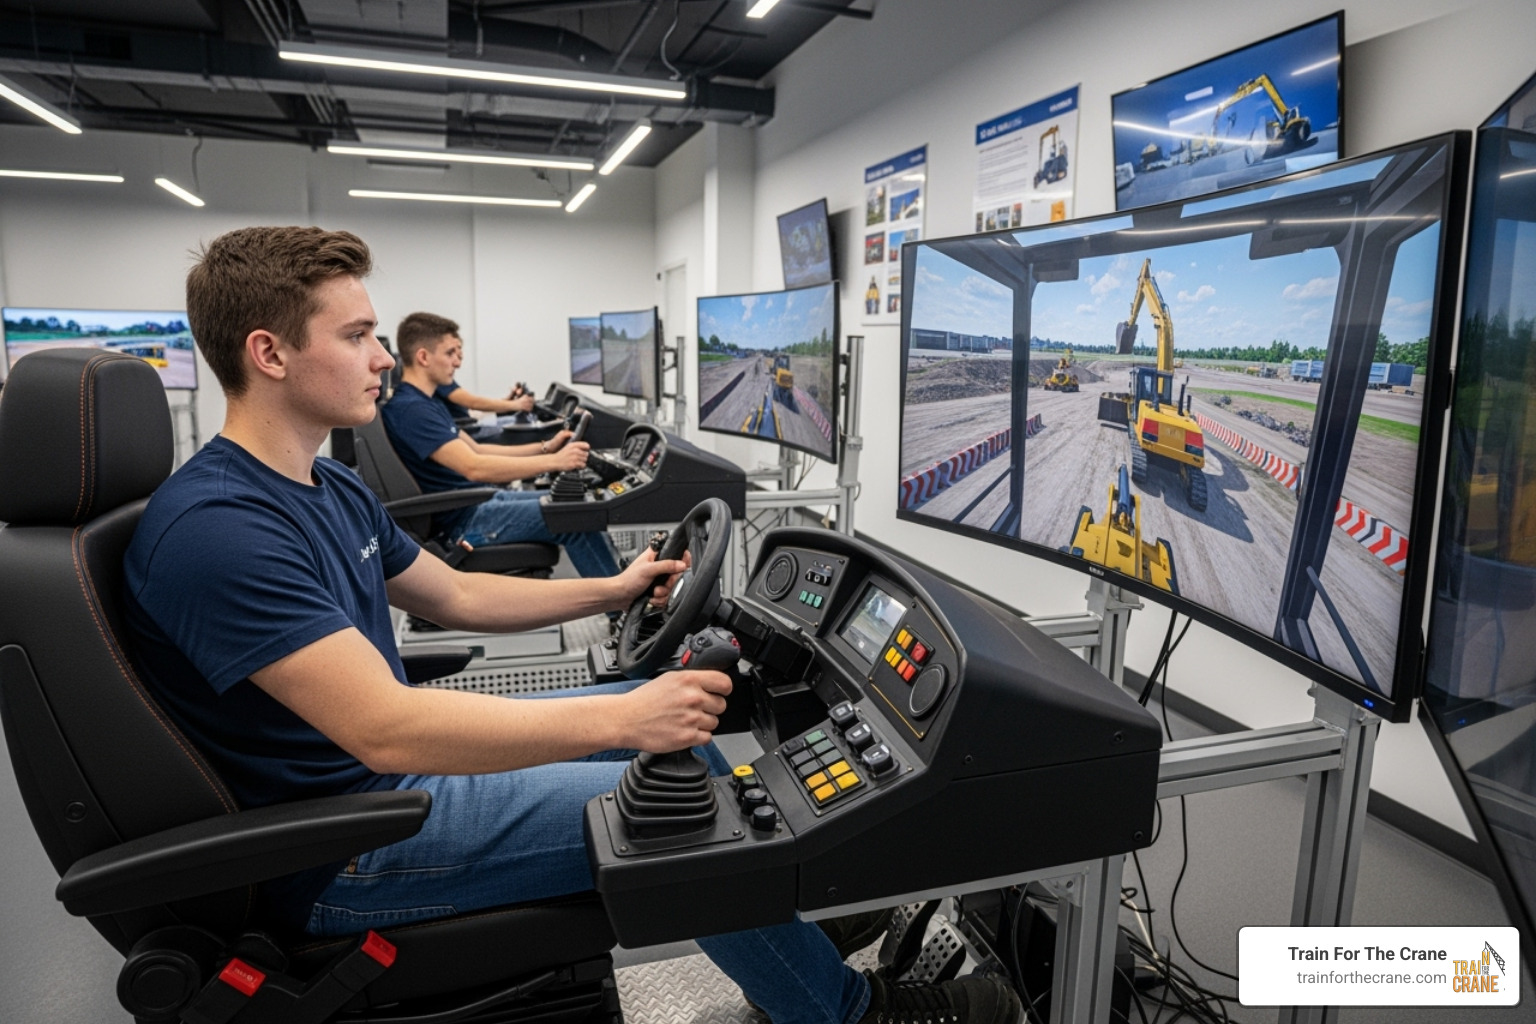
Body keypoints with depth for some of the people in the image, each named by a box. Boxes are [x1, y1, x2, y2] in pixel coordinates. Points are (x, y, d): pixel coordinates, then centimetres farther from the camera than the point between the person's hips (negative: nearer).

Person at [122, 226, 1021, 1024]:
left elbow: (454, 596, 15)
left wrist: (614, 590, 11)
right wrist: (620, 719, -37)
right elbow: (381, 728, -35)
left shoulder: (329, 488, 5)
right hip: (341, 851, -9)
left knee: (676, 726, 9)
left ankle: (810, 915, 25)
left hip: (397, 762, 10)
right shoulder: (214, 527, -26)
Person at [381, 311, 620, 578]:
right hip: (463, 520, -10)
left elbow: (476, 450, 18)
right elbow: (474, 467, -31)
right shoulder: (411, 409, -21)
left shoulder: (426, 403, 13)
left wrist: (545, 447, 9)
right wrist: (554, 461, -31)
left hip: (479, 500, 10)